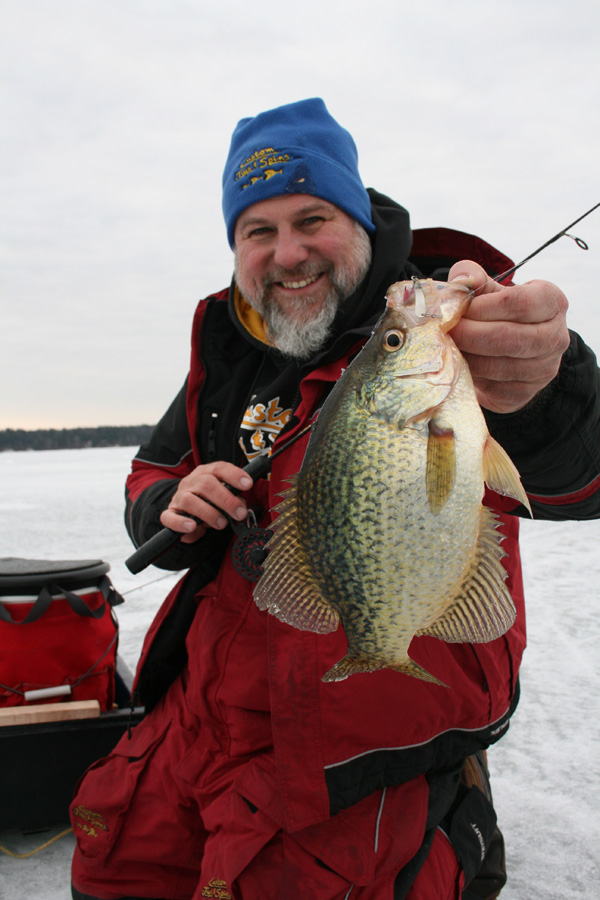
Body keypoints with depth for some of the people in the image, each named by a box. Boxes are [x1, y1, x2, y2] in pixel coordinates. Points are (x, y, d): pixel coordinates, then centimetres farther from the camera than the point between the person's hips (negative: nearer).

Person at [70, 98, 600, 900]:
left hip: (387, 708, -6)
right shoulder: (227, 348, 5)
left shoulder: (443, 322, -13)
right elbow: (150, 480, 16)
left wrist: (529, 395, -54)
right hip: (223, 695, 7)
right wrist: (174, 511, -8)